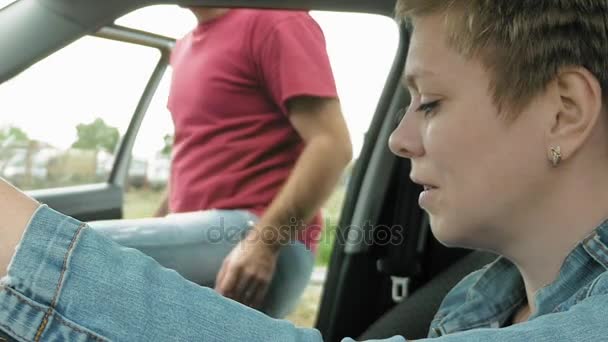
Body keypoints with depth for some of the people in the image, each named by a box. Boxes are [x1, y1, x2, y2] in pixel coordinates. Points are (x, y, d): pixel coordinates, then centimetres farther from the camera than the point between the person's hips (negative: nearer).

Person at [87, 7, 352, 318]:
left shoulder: (273, 20, -3)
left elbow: (332, 145, -13)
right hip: (197, 246, 9)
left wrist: (264, 242, -20)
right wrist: (149, 236, 22)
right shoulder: (184, 50, 23)